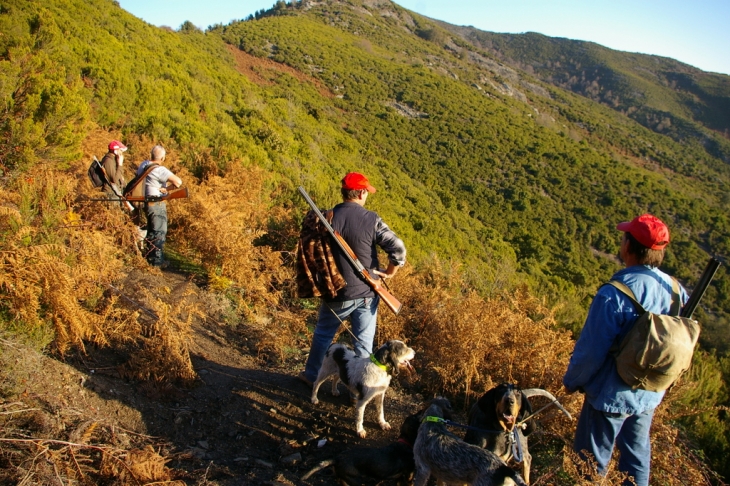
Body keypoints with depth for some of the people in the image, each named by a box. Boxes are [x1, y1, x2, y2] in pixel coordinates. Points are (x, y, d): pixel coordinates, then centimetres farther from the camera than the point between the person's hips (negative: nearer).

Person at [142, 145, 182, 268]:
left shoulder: (143, 165, 2)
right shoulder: (160, 170, -23)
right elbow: (178, 181, -32)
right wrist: (173, 183, -9)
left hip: (146, 201, 9)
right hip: (157, 204, -9)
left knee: (151, 231, 22)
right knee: (160, 232, 1)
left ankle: (150, 256, 33)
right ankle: (157, 260, 7)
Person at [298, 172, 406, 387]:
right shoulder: (371, 220, -13)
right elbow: (398, 248, -17)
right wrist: (389, 273, -1)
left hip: (337, 293, 1)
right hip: (367, 294, -1)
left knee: (323, 334, 23)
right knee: (364, 343, 12)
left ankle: (311, 374, 38)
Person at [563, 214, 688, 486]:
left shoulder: (614, 295, -30)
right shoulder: (675, 289, -9)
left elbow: (591, 349, -23)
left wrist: (572, 381, -6)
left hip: (612, 394, -6)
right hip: (651, 394, 6)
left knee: (592, 463, 14)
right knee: (637, 453, 26)